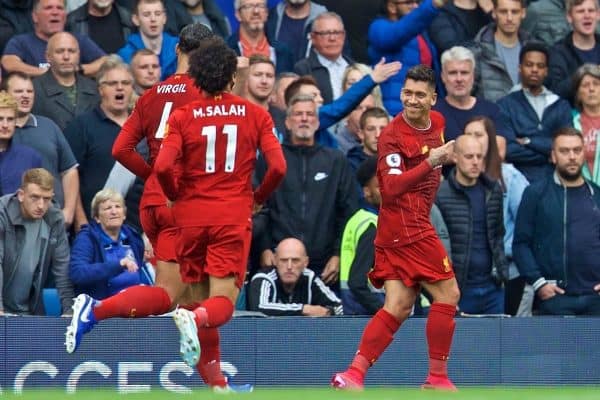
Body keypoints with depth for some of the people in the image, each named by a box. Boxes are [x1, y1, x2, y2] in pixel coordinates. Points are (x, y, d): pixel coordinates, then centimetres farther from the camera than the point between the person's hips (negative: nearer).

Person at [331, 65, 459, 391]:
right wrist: (430, 163, -34)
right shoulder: (393, 135, -14)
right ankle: (437, 377, 3)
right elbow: (391, 188, -26)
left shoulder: (436, 122, 11)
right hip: (408, 226, -8)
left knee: (398, 306, 1)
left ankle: (354, 374, -5)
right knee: (447, 294, -4)